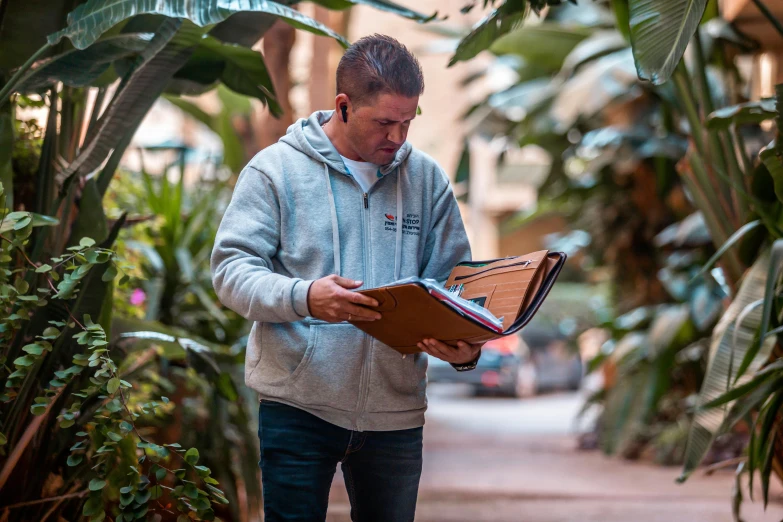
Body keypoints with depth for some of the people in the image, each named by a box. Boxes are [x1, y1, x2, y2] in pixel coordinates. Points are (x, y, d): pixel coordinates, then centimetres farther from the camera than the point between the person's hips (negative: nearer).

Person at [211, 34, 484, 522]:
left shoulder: (427, 178, 7)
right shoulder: (276, 169, -3)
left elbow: (452, 284, 9)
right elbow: (231, 270, -9)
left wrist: (467, 349, -13)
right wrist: (304, 297, -28)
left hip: (396, 409, 3)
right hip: (298, 407, -3)